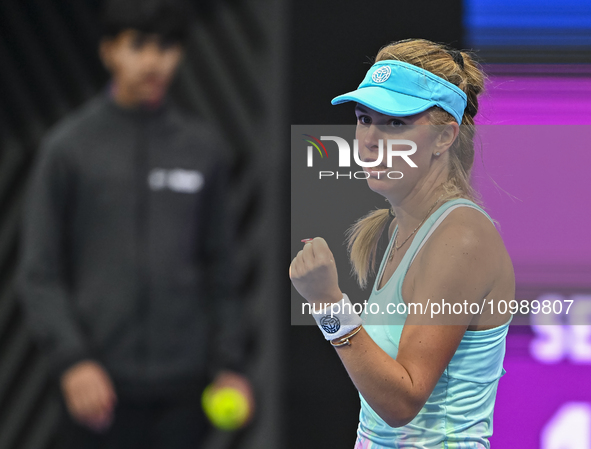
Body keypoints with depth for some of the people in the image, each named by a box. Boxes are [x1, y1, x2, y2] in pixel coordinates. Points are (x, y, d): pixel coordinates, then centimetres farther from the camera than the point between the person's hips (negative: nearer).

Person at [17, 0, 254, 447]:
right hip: (102, 379, -2)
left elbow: (219, 270, 13)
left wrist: (230, 363, 6)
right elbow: (40, 273, -1)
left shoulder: (205, 149, 9)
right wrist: (70, 359, -13)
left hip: (182, 382, 3)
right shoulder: (69, 147, 0)